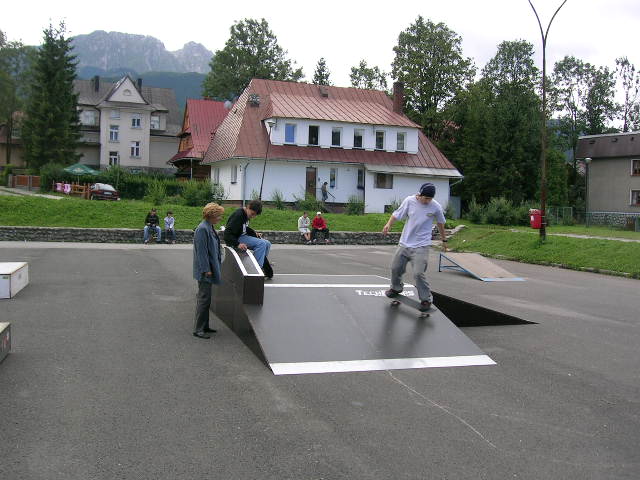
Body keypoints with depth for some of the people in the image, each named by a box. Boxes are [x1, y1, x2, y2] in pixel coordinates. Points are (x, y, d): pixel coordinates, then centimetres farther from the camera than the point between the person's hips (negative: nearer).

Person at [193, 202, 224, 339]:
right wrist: (207, 270, -21)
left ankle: (204, 326, 26)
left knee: (205, 298, 16)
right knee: (203, 298, -4)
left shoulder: (210, 227, 11)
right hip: (205, 271, -10)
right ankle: (198, 329, 4)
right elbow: (201, 251, -21)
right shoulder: (202, 229, -19)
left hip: (210, 269, 10)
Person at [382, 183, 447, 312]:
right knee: (395, 267, 13)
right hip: (404, 243, 3)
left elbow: (440, 223, 8)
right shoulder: (409, 201, -8)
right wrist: (389, 224, -19)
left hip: (421, 246, -3)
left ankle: (426, 299, 2)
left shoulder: (436, 207, -8)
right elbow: (397, 215, 1)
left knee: (418, 273, -15)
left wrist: (444, 240, 18)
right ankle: (396, 288, 41)